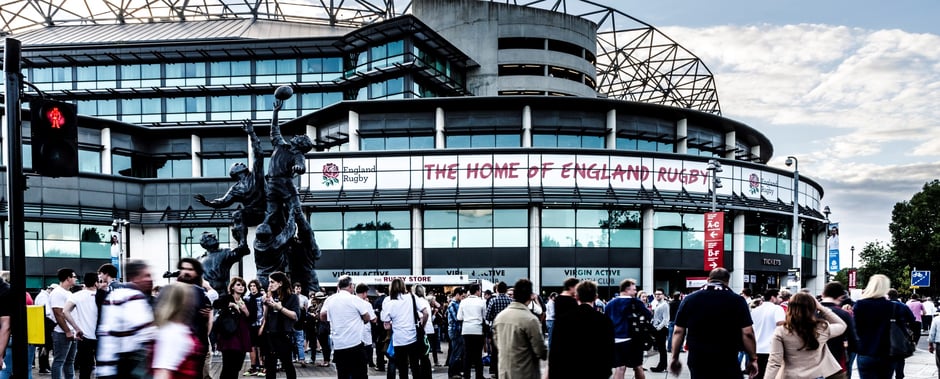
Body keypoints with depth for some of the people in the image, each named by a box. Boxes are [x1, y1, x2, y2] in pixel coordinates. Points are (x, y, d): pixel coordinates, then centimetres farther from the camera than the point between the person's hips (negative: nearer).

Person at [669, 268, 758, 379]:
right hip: (727, 363, -2)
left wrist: (675, 358, 12)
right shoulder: (737, 300, -1)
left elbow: (678, 331, 4)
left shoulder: (689, 299, 5)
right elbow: (747, 333, -6)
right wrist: (753, 359, 4)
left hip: (698, 363, 2)